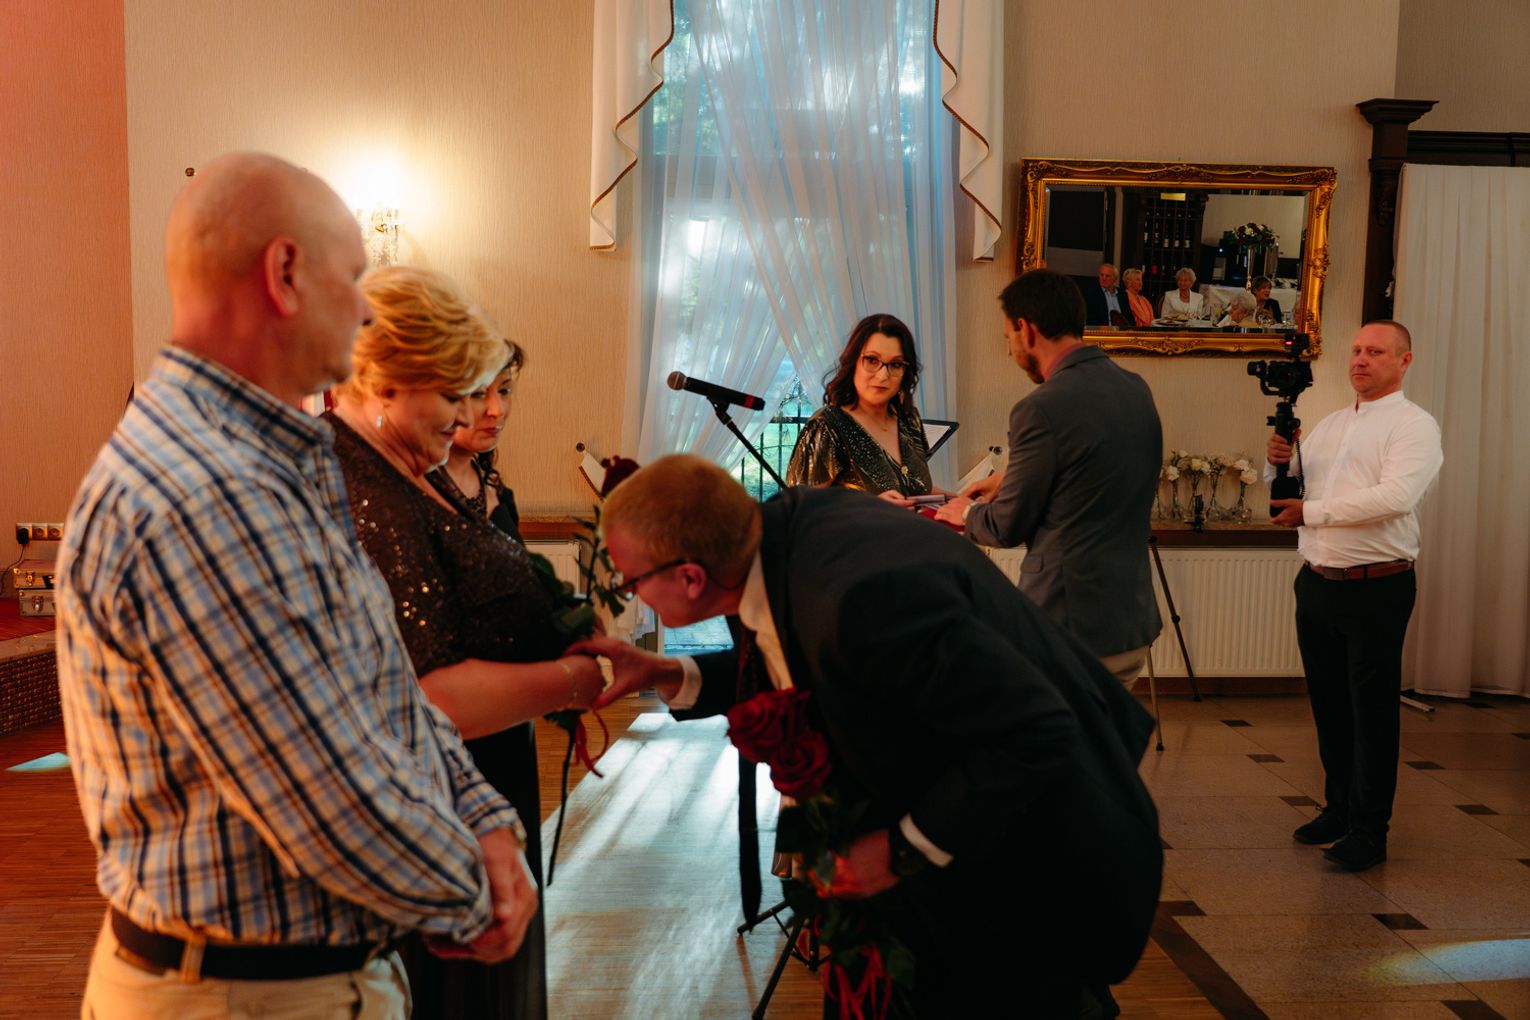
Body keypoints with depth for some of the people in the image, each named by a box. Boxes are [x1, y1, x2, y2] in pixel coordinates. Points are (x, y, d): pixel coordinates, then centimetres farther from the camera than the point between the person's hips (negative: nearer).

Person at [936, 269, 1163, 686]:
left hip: (1069, 632, -7)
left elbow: (1009, 527, -9)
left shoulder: (1041, 410, -20)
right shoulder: (1136, 390, 4)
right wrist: (1011, 479, 26)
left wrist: (966, 513, 12)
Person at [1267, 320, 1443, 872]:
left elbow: (1395, 497, -22)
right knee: (1328, 703, 15)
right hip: (1317, 582, 7)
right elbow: (1285, 491, 19)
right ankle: (1338, 807, 29)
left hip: (1376, 589, -6)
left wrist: (1312, 511, -19)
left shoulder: (1414, 425, -6)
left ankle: (1369, 830, 12)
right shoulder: (1329, 425, 16)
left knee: (1372, 710, 2)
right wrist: (1277, 462, -3)